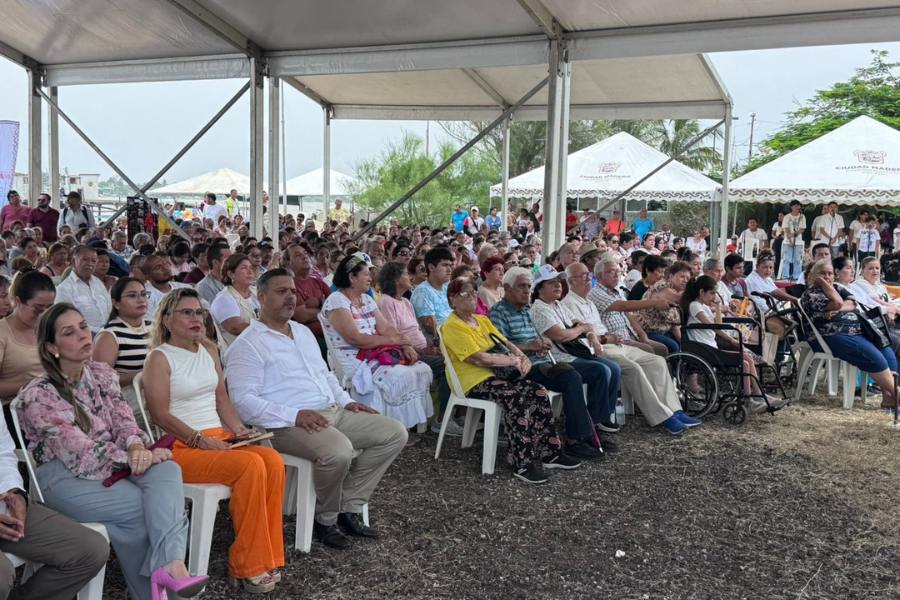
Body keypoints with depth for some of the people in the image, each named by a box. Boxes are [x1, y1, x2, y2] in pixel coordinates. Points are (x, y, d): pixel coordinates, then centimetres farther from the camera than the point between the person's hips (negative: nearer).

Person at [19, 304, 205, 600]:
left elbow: (122, 419, 4)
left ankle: (172, 565, -44)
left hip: (110, 464, 5)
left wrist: (136, 447, -20)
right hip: (65, 478, -5)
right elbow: (80, 452, -17)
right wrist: (137, 459, -19)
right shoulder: (38, 396, -11)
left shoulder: (102, 373, 8)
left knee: (167, 470, -27)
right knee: (151, 507, -25)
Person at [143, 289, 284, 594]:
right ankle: (247, 566, -18)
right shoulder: (160, 357, -3)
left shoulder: (209, 349, 17)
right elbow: (160, 414, -11)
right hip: (182, 447, -6)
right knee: (251, 466, -30)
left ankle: (267, 557, -13)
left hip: (220, 437, 6)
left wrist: (238, 428, 1)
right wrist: (200, 439, -19)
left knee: (274, 461, -22)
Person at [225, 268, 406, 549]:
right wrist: (294, 415, -23)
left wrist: (346, 401, 12)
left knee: (395, 433, -2)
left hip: (333, 412, 9)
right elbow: (243, 400, -15)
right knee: (338, 451, -36)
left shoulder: (303, 332, 22)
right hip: (288, 425, -9)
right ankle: (325, 520, -7)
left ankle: (349, 508, 1)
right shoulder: (248, 344, -5)